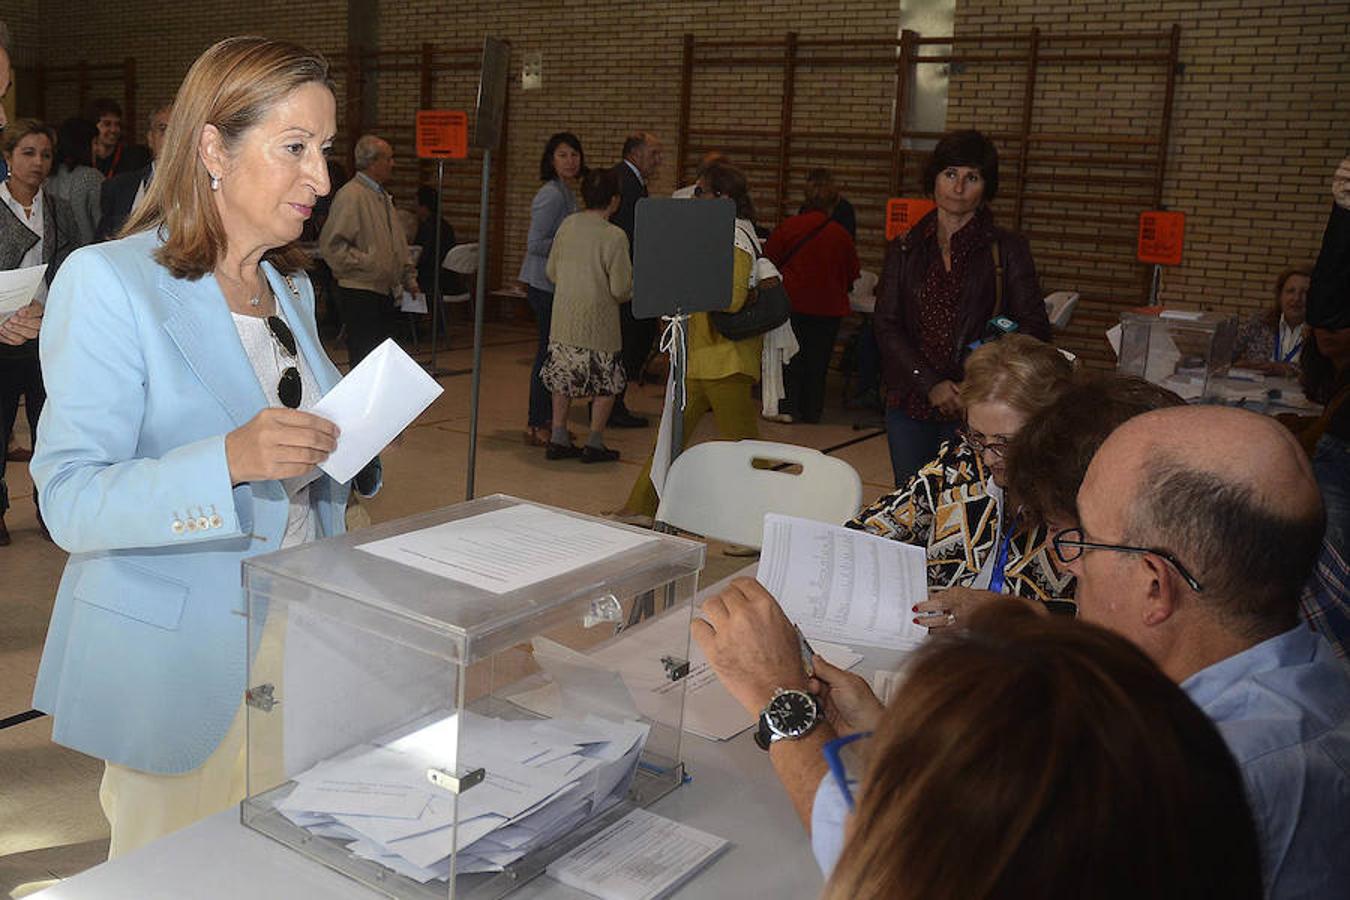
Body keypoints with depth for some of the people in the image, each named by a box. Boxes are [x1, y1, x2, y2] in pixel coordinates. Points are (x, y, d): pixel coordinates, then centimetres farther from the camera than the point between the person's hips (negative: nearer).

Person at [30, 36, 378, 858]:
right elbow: (71, 504, -18)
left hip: (301, 641, 6)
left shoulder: (292, 287, 11)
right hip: (182, 662, -6)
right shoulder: (109, 282, -12)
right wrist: (229, 460, -33)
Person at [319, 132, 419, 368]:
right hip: (360, 293, -9)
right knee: (364, 360, -9)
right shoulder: (350, 195, -13)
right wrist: (369, 263, -20)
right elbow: (331, 245, -19)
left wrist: (409, 278, 18)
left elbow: (398, 244, 25)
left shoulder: (383, 195, 17)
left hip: (385, 291, 9)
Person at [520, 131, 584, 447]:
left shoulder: (567, 193, 15)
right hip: (545, 283, -10)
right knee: (549, 350, -6)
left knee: (553, 350, 12)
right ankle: (537, 426, 0)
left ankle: (545, 421, 19)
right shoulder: (552, 195, -15)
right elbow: (535, 244, -18)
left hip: (557, 283, 10)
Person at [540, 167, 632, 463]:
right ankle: (594, 444, 12)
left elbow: (552, 271, 9)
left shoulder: (567, 225, 1)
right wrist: (628, 294, 8)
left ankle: (558, 439, 19)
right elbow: (621, 289, -15)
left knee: (563, 377, 17)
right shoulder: (614, 236, -15)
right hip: (597, 322, -6)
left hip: (563, 318, 6)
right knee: (607, 382, 10)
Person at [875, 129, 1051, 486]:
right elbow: (885, 325, 2)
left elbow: (1035, 328, -2)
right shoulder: (905, 249, 9)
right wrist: (930, 384, -11)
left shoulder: (1007, 249, 2)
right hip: (910, 403, 3)